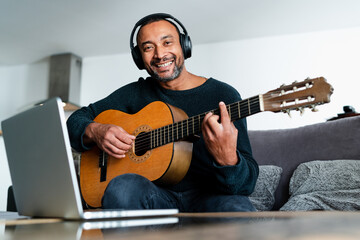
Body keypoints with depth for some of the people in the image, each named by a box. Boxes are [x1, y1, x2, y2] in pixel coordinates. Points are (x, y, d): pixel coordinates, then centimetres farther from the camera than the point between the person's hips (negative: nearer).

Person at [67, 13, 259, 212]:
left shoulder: (224, 95, -4)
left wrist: (227, 158, -35)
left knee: (238, 210, -36)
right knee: (122, 187, -31)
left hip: (208, 196, -2)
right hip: (156, 193, 3)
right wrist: (95, 132, -12)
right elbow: (77, 119, 12)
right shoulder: (135, 93, 7)